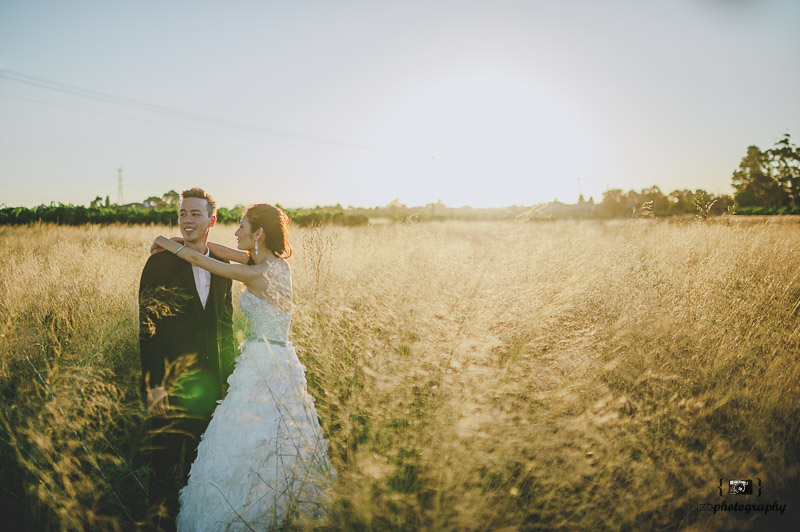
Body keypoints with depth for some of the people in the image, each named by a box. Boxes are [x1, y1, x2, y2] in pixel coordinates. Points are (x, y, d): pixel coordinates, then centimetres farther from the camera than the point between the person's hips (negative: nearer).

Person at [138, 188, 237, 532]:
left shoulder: (221, 265, 6)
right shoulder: (160, 263, -9)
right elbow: (147, 328, -11)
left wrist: (227, 374, 10)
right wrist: (153, 383, -16)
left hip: (210, 383, 5)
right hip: (170, 382, -4)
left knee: (201, 459, 17)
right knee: (165, 460, 6)